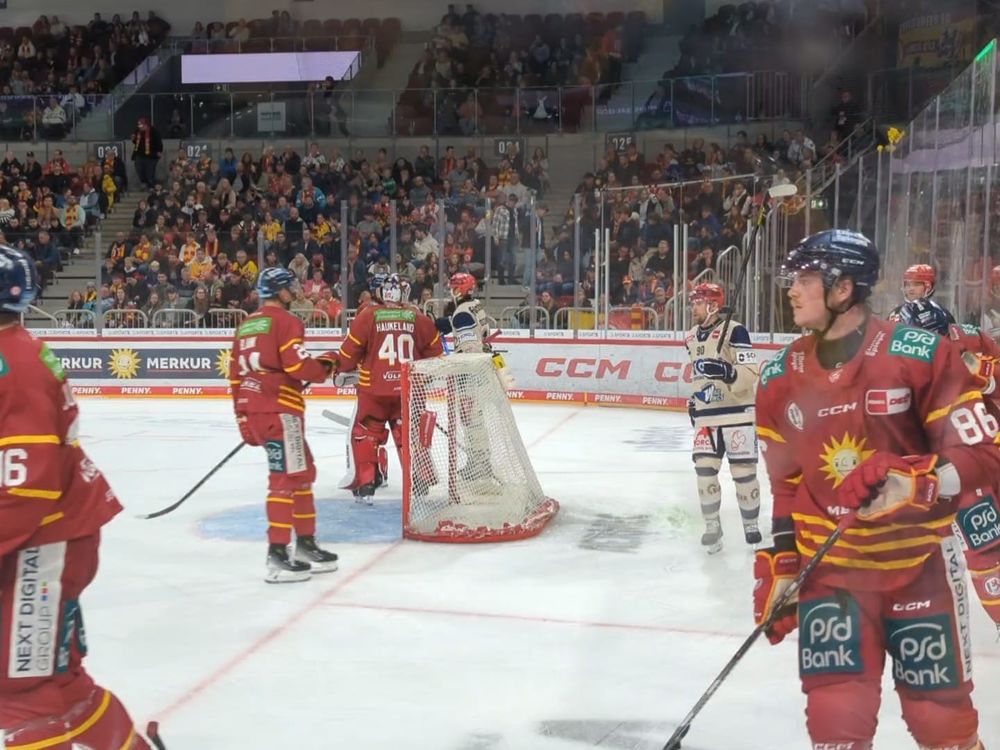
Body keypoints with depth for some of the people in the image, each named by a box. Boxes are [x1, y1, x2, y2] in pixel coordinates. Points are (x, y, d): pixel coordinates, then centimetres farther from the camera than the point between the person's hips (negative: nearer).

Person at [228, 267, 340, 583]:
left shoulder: (246, 326, 20)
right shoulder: (285, 321, -6)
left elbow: (236, 375, 19)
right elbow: (297, 365, -16)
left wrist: (244, 420, 22)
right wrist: (324, 366, 4)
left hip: (253, 410, 9)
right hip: (279, 409, -9)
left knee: (303, 471, 17)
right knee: (286, 478, -9)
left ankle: (306, 543, 22)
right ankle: (277, 554, -12)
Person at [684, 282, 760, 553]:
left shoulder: (734, 331, -13)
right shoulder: (691, 338, 11)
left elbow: (751, 375, -18)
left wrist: (727, 371, -33)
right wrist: (693, 400, 20)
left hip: (737, 415, -5)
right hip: (706, 418, 5)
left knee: (744, 472, 2)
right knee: (704, 471, -2)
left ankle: (751, 524, 20)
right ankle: (712, 526, 12)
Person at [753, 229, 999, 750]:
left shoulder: (922, 354, -13)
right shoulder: (780, 379, 1)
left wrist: (917, 481, -30)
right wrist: (779, 567, 6)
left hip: (921, 562, -2)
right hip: (831, 566, 3)